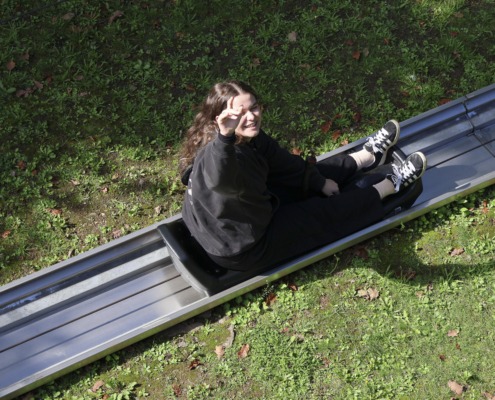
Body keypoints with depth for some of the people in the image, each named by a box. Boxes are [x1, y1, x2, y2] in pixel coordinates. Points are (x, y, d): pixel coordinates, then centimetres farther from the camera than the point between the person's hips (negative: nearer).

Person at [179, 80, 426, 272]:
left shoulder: (250, 137, -9)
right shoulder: (215, 155, -36)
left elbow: (282, 163, 6)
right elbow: (220, 179, -61)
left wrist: (320, 182, 16)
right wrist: (225, 136, -77)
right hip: (242, 250, -8)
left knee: (306, 179, 19)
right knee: (326, 215, 3)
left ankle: (369, 155, 42)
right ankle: (392, 184, 22)